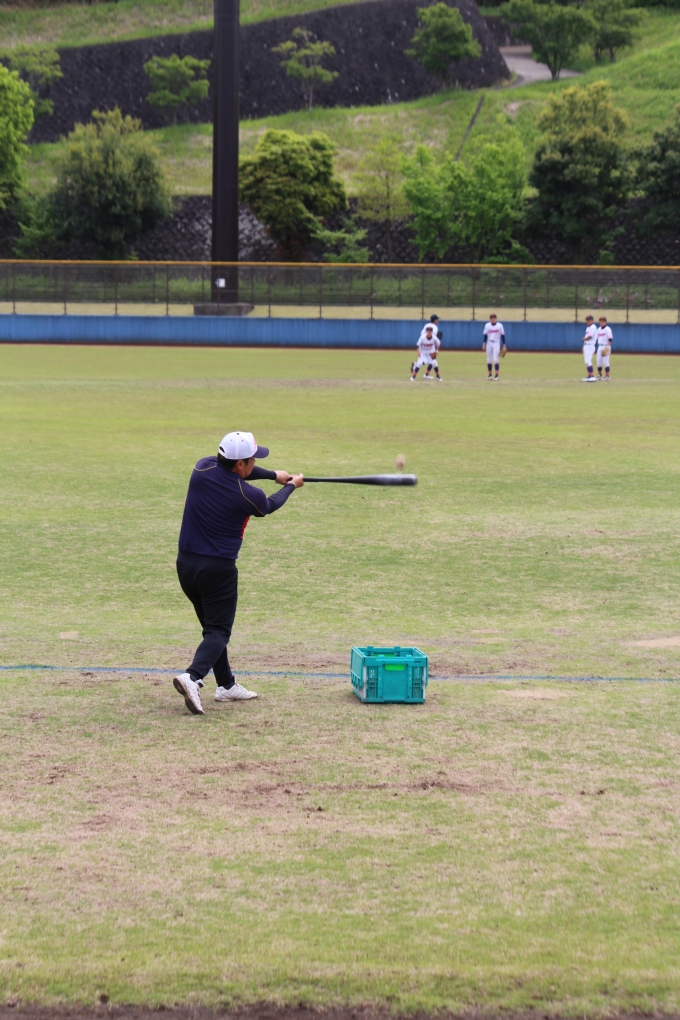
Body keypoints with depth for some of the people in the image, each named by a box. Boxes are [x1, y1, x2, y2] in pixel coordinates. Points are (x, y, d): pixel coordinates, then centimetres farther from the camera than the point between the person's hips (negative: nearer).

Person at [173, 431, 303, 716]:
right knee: (219, 630, -1)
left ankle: (226, 685, 26)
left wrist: (275, 475, 27)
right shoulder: (249, 496, -15)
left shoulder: (203, 468, -3)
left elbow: (230, 469, 19)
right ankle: (193, 677, -25)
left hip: (186, 564, 6)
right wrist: (291, 486, 30)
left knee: (213, 625, 19)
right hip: (218, 569, -6)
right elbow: (269, 505, 10)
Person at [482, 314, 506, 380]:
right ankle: (490, 374, 12)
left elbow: (502, 336, -1)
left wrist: (504, 345, -3)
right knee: (489, 360, 4)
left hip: (496, 344, -3)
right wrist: (484, 344, -2)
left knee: (496, 359, -12)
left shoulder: (500, 325, -3)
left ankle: (497, 375, -10)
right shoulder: (487, 325, 3)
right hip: (489, 344, 3)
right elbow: (485, 335, 7)